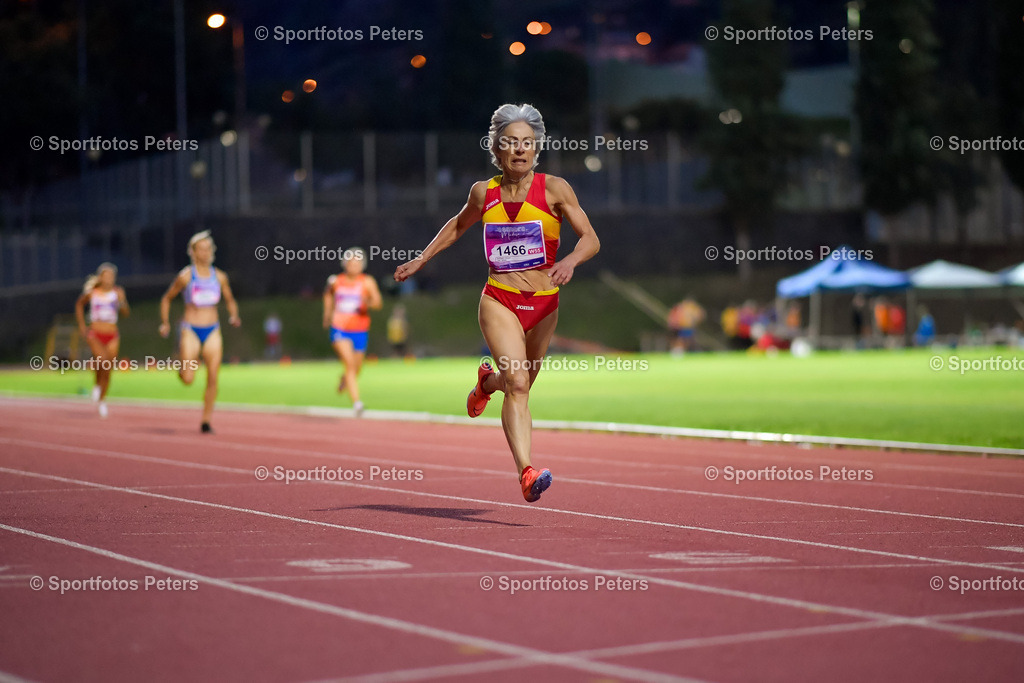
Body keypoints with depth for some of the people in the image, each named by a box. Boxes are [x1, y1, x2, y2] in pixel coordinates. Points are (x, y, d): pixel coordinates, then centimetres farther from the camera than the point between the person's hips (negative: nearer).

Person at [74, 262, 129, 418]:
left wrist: (121, 301, -29)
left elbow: (126, 312, -9)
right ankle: (97, 385, -1)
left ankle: (101, 401, 22)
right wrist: (81, 325, 11)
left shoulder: (118, 292, -1)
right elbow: (79, 304, 17)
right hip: (94, 335, -2)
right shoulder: (91, 293, -2)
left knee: (108, 372, 3)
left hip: (112, 336, 2)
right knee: (102, 359, -28)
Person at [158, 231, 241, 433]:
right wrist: (165, 323, 0)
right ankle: (183, 364, 25)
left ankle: (206, 421, 3)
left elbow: (230, 300, 19)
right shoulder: (185, 276, -4)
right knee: (188, 380, -12)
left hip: (213, 332, 3)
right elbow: (166, 298, 8)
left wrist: (233, 316, 0)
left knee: (213, 378, -7)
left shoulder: (219, 276, 5)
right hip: (190, 331, -3)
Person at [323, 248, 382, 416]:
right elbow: (328, 294, 23)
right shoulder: (335, 281, 0)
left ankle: (345, 378, 52)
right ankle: (356, 402, -27)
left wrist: (369, 302, -36)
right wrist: (327, 313, 20)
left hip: (359, 331, 1)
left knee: (355, 369, 13)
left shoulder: (368, 281, -5)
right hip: (339, 329, -1)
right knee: (349, 363, -21)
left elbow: (378, 303, -15)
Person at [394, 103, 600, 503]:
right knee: (518, 385, -21)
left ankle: (487, 381, 56)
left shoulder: (553, 189, -6)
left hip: (543, 304, 1)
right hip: (499, 301, -1)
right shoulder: (483, 192, 0)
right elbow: (459, 225, 21)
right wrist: (420, 260, 21)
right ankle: (527, 473, -29)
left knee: (518, 385, 20)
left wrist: (571, 261, -30)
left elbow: (591, 239, -9)